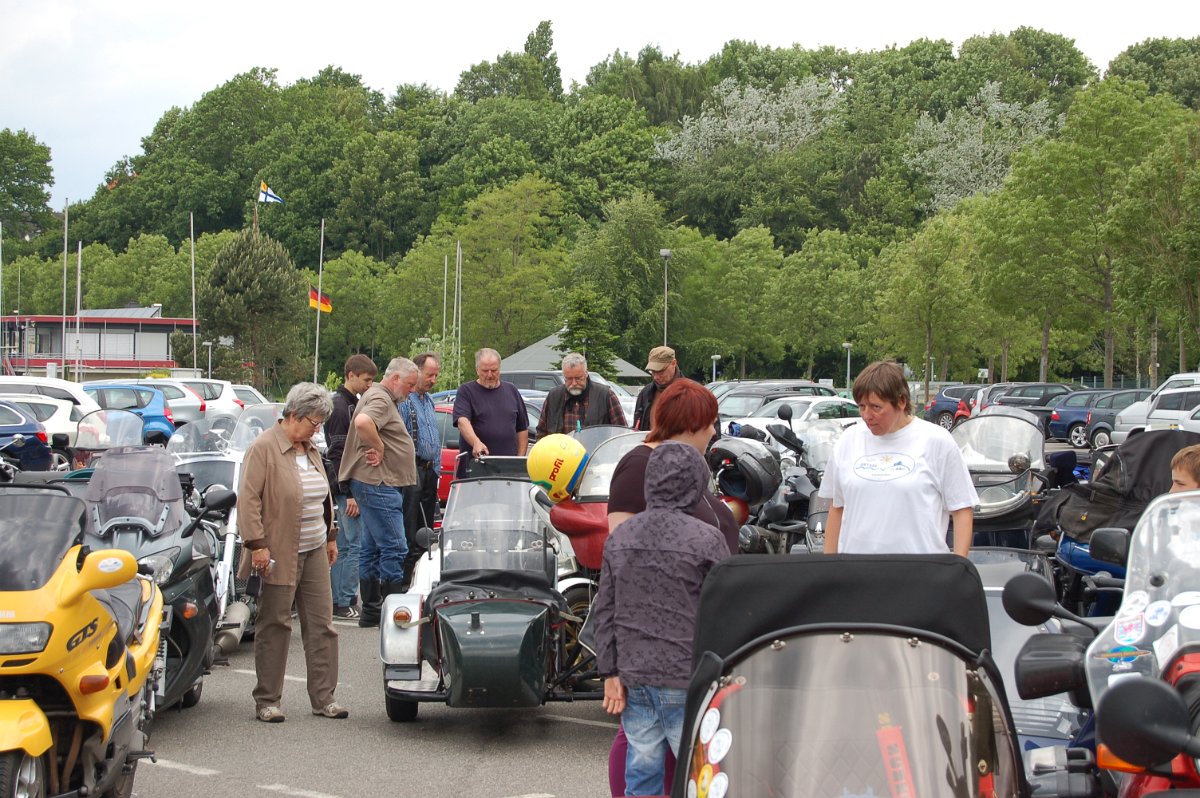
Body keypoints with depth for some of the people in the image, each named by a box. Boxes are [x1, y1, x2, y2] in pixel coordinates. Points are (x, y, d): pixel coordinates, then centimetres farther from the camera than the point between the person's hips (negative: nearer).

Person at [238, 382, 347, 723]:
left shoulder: (311, 449, 14)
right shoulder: (263, 448, -10)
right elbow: (248, 499, -14)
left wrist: (330, 536, 22)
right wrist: (257, 544, -19)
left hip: (314, 553, 7)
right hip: (279, 554, -7)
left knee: (321, 624, 6)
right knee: (274, 626, -1)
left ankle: (324, 697, 12)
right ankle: (267, 701, 7)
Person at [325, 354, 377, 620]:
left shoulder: (353, 403, 17)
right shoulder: (340, 406, -13)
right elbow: (337, 454, -18)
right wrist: (349, 493, -19)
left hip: (353, 486, 10)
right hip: (348, 487, -10)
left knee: (344, 546, 12)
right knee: (355, 545, -8)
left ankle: (336, 602, 18)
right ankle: (345, 603, -4)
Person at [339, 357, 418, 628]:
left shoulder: (381, 397, 20)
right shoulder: (380, 399, -14)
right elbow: (362, 422, -34)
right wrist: (379, 447, -20)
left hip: (377, 483, 11)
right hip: (377, 483, -11)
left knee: (372, 548, 13)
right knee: (394, 547, -10)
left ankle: (370, 610, 18)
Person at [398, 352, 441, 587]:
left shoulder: (428, 400, 19)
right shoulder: (403, 400, -11)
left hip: (429, 470, 9)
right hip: (412, 470, -9)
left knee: (426, 528, 13)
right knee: (408, 530, -9)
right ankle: (405, 579, -8)